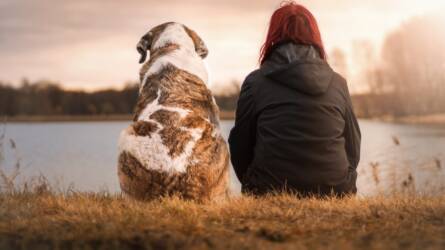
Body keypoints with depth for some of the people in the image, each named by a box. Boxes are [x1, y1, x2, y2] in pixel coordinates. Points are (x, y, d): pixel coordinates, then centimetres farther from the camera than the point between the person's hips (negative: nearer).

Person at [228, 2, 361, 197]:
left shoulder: (255, 82, -1)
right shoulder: (338, 83, 6)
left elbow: (240, 146, 5)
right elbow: (353, 148, 12)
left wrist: (254, 188, 22)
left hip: (271, 195, -3)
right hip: (334, 193, 3)